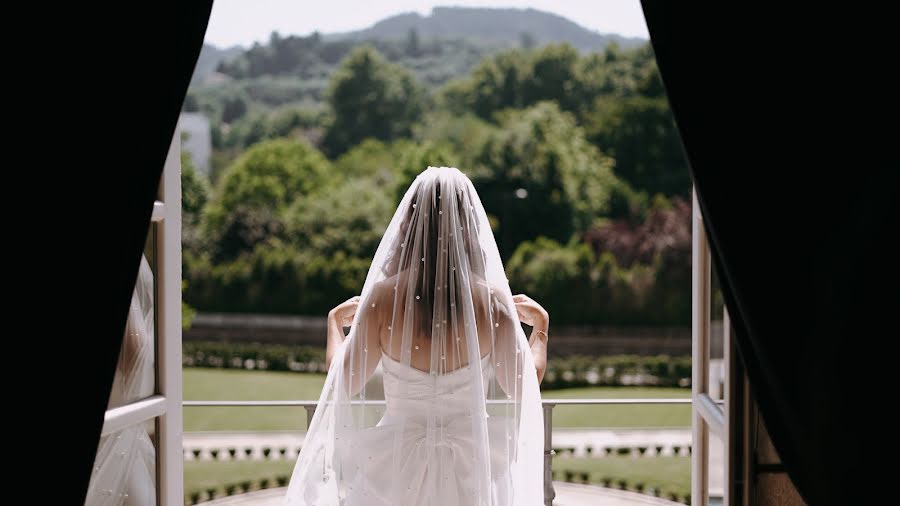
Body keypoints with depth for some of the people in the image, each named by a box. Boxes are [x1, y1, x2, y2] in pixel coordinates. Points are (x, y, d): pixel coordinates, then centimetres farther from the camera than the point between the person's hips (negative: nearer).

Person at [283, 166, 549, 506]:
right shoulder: (494, 299, -12)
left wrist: (335, 323, 15)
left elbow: (346, 384, -2)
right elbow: (522, 388, -1)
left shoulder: (383, 296, -12)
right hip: (472, 466, 1)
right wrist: (541, 327, 14)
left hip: (396, 468, 0)